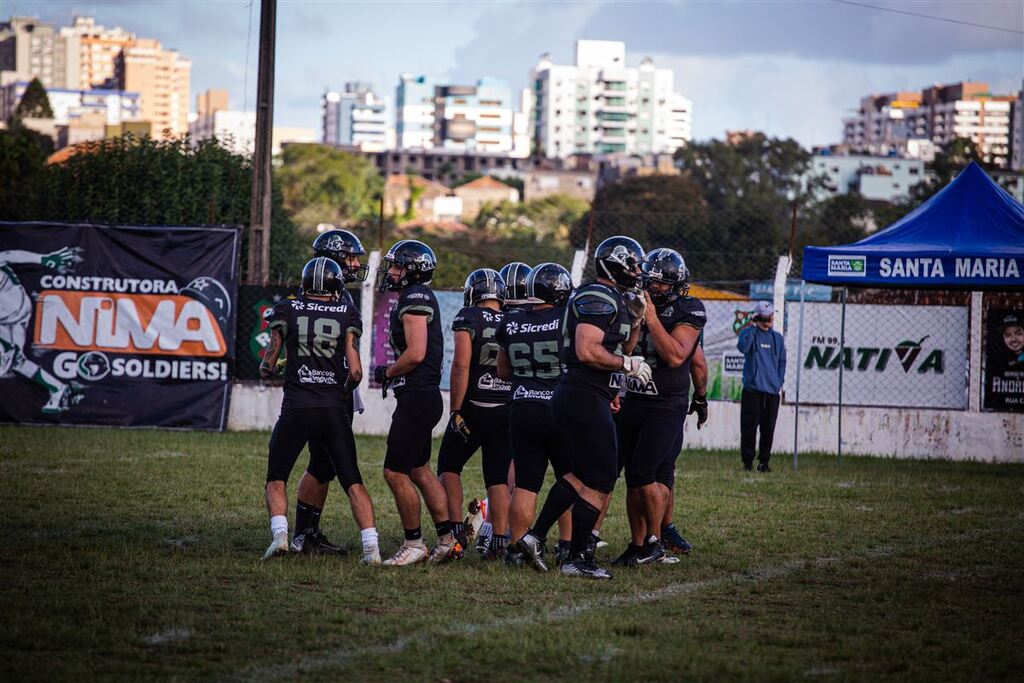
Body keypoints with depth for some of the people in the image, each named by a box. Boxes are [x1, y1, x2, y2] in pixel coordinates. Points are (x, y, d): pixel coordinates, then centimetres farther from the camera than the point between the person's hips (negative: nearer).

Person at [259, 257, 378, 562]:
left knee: (276, 479, 12)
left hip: (296, 410, -1)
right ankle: (371, 546, -4)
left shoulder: (286, 311, 3)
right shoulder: (346, 315, 4)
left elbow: (268, 365, 5)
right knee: (353, 482, 7)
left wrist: (266, 368, 28)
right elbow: (355, 371, -1)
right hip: (333, 410, 1)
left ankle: (279, 533, -11)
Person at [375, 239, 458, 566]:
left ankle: (414, 544, 0)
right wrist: (392, 373, 13)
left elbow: (416, 353, -21)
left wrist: (387, 372, -7)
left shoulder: (414, 298, -14)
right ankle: (448, 540, 17)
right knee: (420, 470, 15)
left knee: (395, 472, -6)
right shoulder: (418, 298, 17)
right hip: (424, 395, 10)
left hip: (417, 397, -10)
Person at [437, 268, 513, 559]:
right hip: (508, 411, 4)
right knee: (499, 479, 9)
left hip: (474, 407, -4)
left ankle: (455, 531, 2)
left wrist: (456, 410, -13)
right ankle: (499, 540, 4)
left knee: (449, 467, 12)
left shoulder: (468, 318, -7)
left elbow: (461, 365, -16)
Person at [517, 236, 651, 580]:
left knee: (582, 473, 18)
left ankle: (535, 536, 17)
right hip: (585, 397, -11)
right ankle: (577, 558, 0)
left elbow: (621, 350, 27)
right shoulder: (599, 299, -15)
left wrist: (635, 321, 15)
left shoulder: (613, 300, 18)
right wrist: (628, 365, -16)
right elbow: (587, 351, -24)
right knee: (601, 480, -5)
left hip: (576, 397, 11)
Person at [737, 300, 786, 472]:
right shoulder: (748, 333, 3)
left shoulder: (777, 338, 15)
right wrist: (753, 327, -15)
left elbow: (782, 362, 17)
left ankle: (764, 461, 10)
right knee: (749, 426, -4)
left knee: (768, 428, 2)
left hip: (772, 391, 3)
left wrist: (779, 384, 6)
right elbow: (742, 347, -19)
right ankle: (747, 461, 4)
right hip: (752, 389, -3)